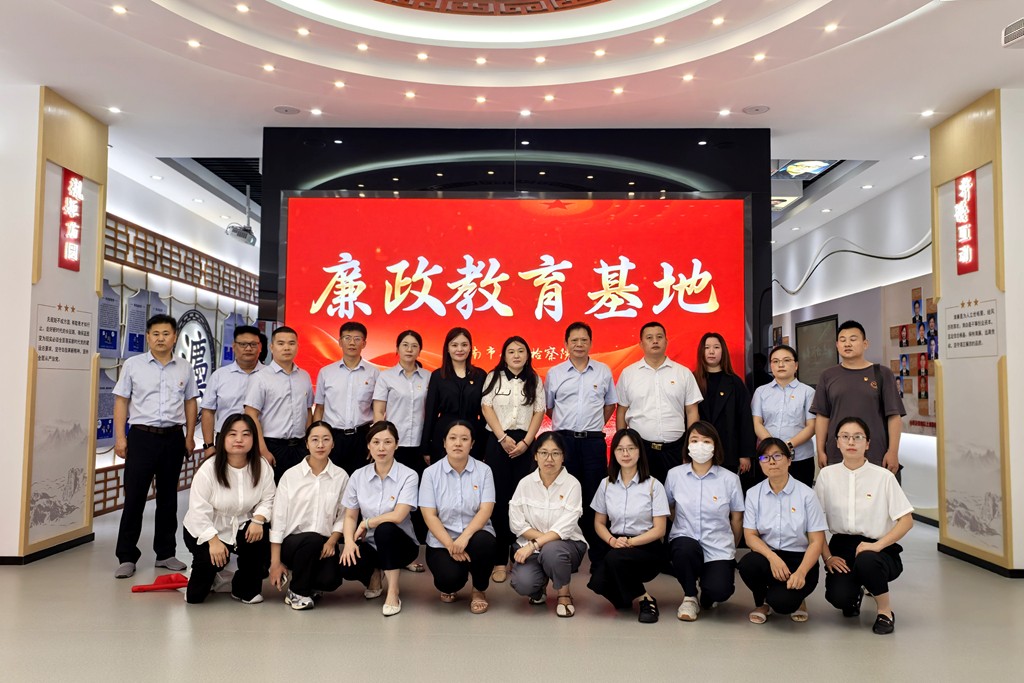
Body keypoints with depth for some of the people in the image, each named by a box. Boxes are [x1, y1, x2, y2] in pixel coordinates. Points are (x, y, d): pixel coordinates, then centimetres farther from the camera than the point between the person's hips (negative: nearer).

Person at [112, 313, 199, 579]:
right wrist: (120, 437, -6)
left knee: (168, 498, 10)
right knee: (134, 498, -1)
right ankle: (126, 557, 8)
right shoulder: (133, 365, 1)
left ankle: (165, 553, 20)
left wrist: (189, 436, 5)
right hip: (141, 436, -2)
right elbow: (121, 401, 1)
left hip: (173, 437, 2)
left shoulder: (184, 368, 7)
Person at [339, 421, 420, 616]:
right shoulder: (358, 476, -1)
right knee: (348, 568, -29)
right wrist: (349, 541, -16)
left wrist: (366, 523, -12)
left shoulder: (408, 476, -13)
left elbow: (397, 516, -23)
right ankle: (375, 575, 11)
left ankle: (393, 592, -16)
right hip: (370, 544, 3)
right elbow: (350, 516, 2)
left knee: (385, 529, -37)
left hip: (399, 543, -3)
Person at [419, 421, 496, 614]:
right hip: (442, 540, -1)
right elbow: (429, 516, -8)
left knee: (483, 542, -35)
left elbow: (486, 510, -11)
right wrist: (450, 545, -21)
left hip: (475, 535, 1)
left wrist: (465, 536, -27)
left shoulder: (483, 470, -1)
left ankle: (479, 591, -3)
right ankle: (449, 586, 14)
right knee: (450, 578, -29)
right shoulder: (431, 473, -2)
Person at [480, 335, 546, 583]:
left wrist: (525, 442, -7)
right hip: (498, 441, -1)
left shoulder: (535, 381, 11)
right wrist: (503, 438, -9)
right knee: (499, 499, -3)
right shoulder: (494, 377, 7)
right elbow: (486, 407, 0)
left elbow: (539, 412, 5)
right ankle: (500, 560, 0)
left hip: (525, 443, 1)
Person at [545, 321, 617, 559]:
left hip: (594, 441, 0)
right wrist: (567, 424, 10)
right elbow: (547, 407, 14)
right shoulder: (554, 373, 4)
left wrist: (594, 424, 10)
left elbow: (610, 403, 16)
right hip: (564, 440, 0)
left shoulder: (603, 371, 5)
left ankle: (597, 552, 12)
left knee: (595, 495, 3)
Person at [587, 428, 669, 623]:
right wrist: (611, 540, -11)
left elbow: (659, 530, -7)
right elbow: (599, 523, 11)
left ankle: (645, 599, -9)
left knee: (616, 558, -35)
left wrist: (630, 542, -20)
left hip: (646, 548, -3)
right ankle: (623, 594, 9)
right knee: (597, 582, -27)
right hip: (614, 546, 3)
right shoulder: (606, 484, 6)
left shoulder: (653, 485, -4)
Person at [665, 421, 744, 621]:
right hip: (685, 541, 1)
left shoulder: (729, 479, -3)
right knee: (685, 548, -37)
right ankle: (690, 597, -4)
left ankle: (707, 596, 16)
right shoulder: (675, 474, -1)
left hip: (718, 548, 0)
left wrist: (730, 548, 16)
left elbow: (737, 518, 8)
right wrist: (686, 526, 11)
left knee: (719, 591, -28)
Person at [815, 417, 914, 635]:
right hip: (841, 546, 2)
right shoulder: (827, 475, 0)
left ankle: (885, 608, -5)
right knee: (839, 598, -24)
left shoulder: (883, 477, -5)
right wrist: (827, 556, -7)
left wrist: (877, 545, -18)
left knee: (866, 561, -37)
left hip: (878, 549, -2)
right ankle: (855, 595, 17)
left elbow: (906, 520, -6)